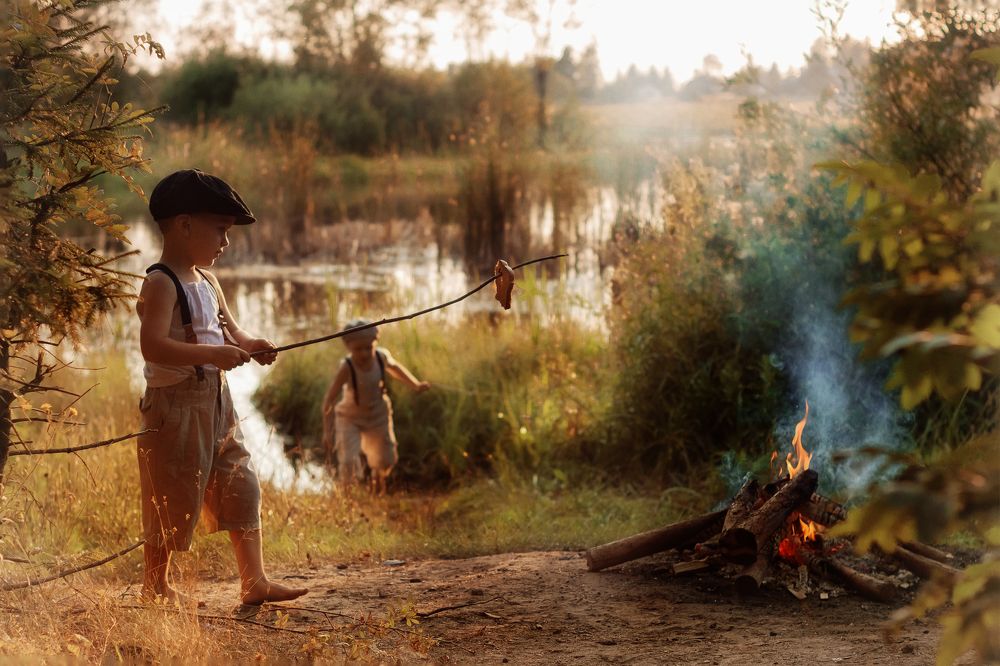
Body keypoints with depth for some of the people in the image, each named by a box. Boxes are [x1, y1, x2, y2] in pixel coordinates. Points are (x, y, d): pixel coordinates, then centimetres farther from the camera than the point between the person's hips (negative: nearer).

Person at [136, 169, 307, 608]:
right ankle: (156, 584, 20)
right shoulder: (161, 284, -16)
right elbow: (153, 346, -29)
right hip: (175, 404, -9)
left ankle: (254, 582, 15)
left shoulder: (207, 281, 13)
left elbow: (229, 331, 23)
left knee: (240, 486, 9)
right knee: (174, 498, 2)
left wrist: (249, 345, 0)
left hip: (216, 401, 9)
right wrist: (212, 354, -33)